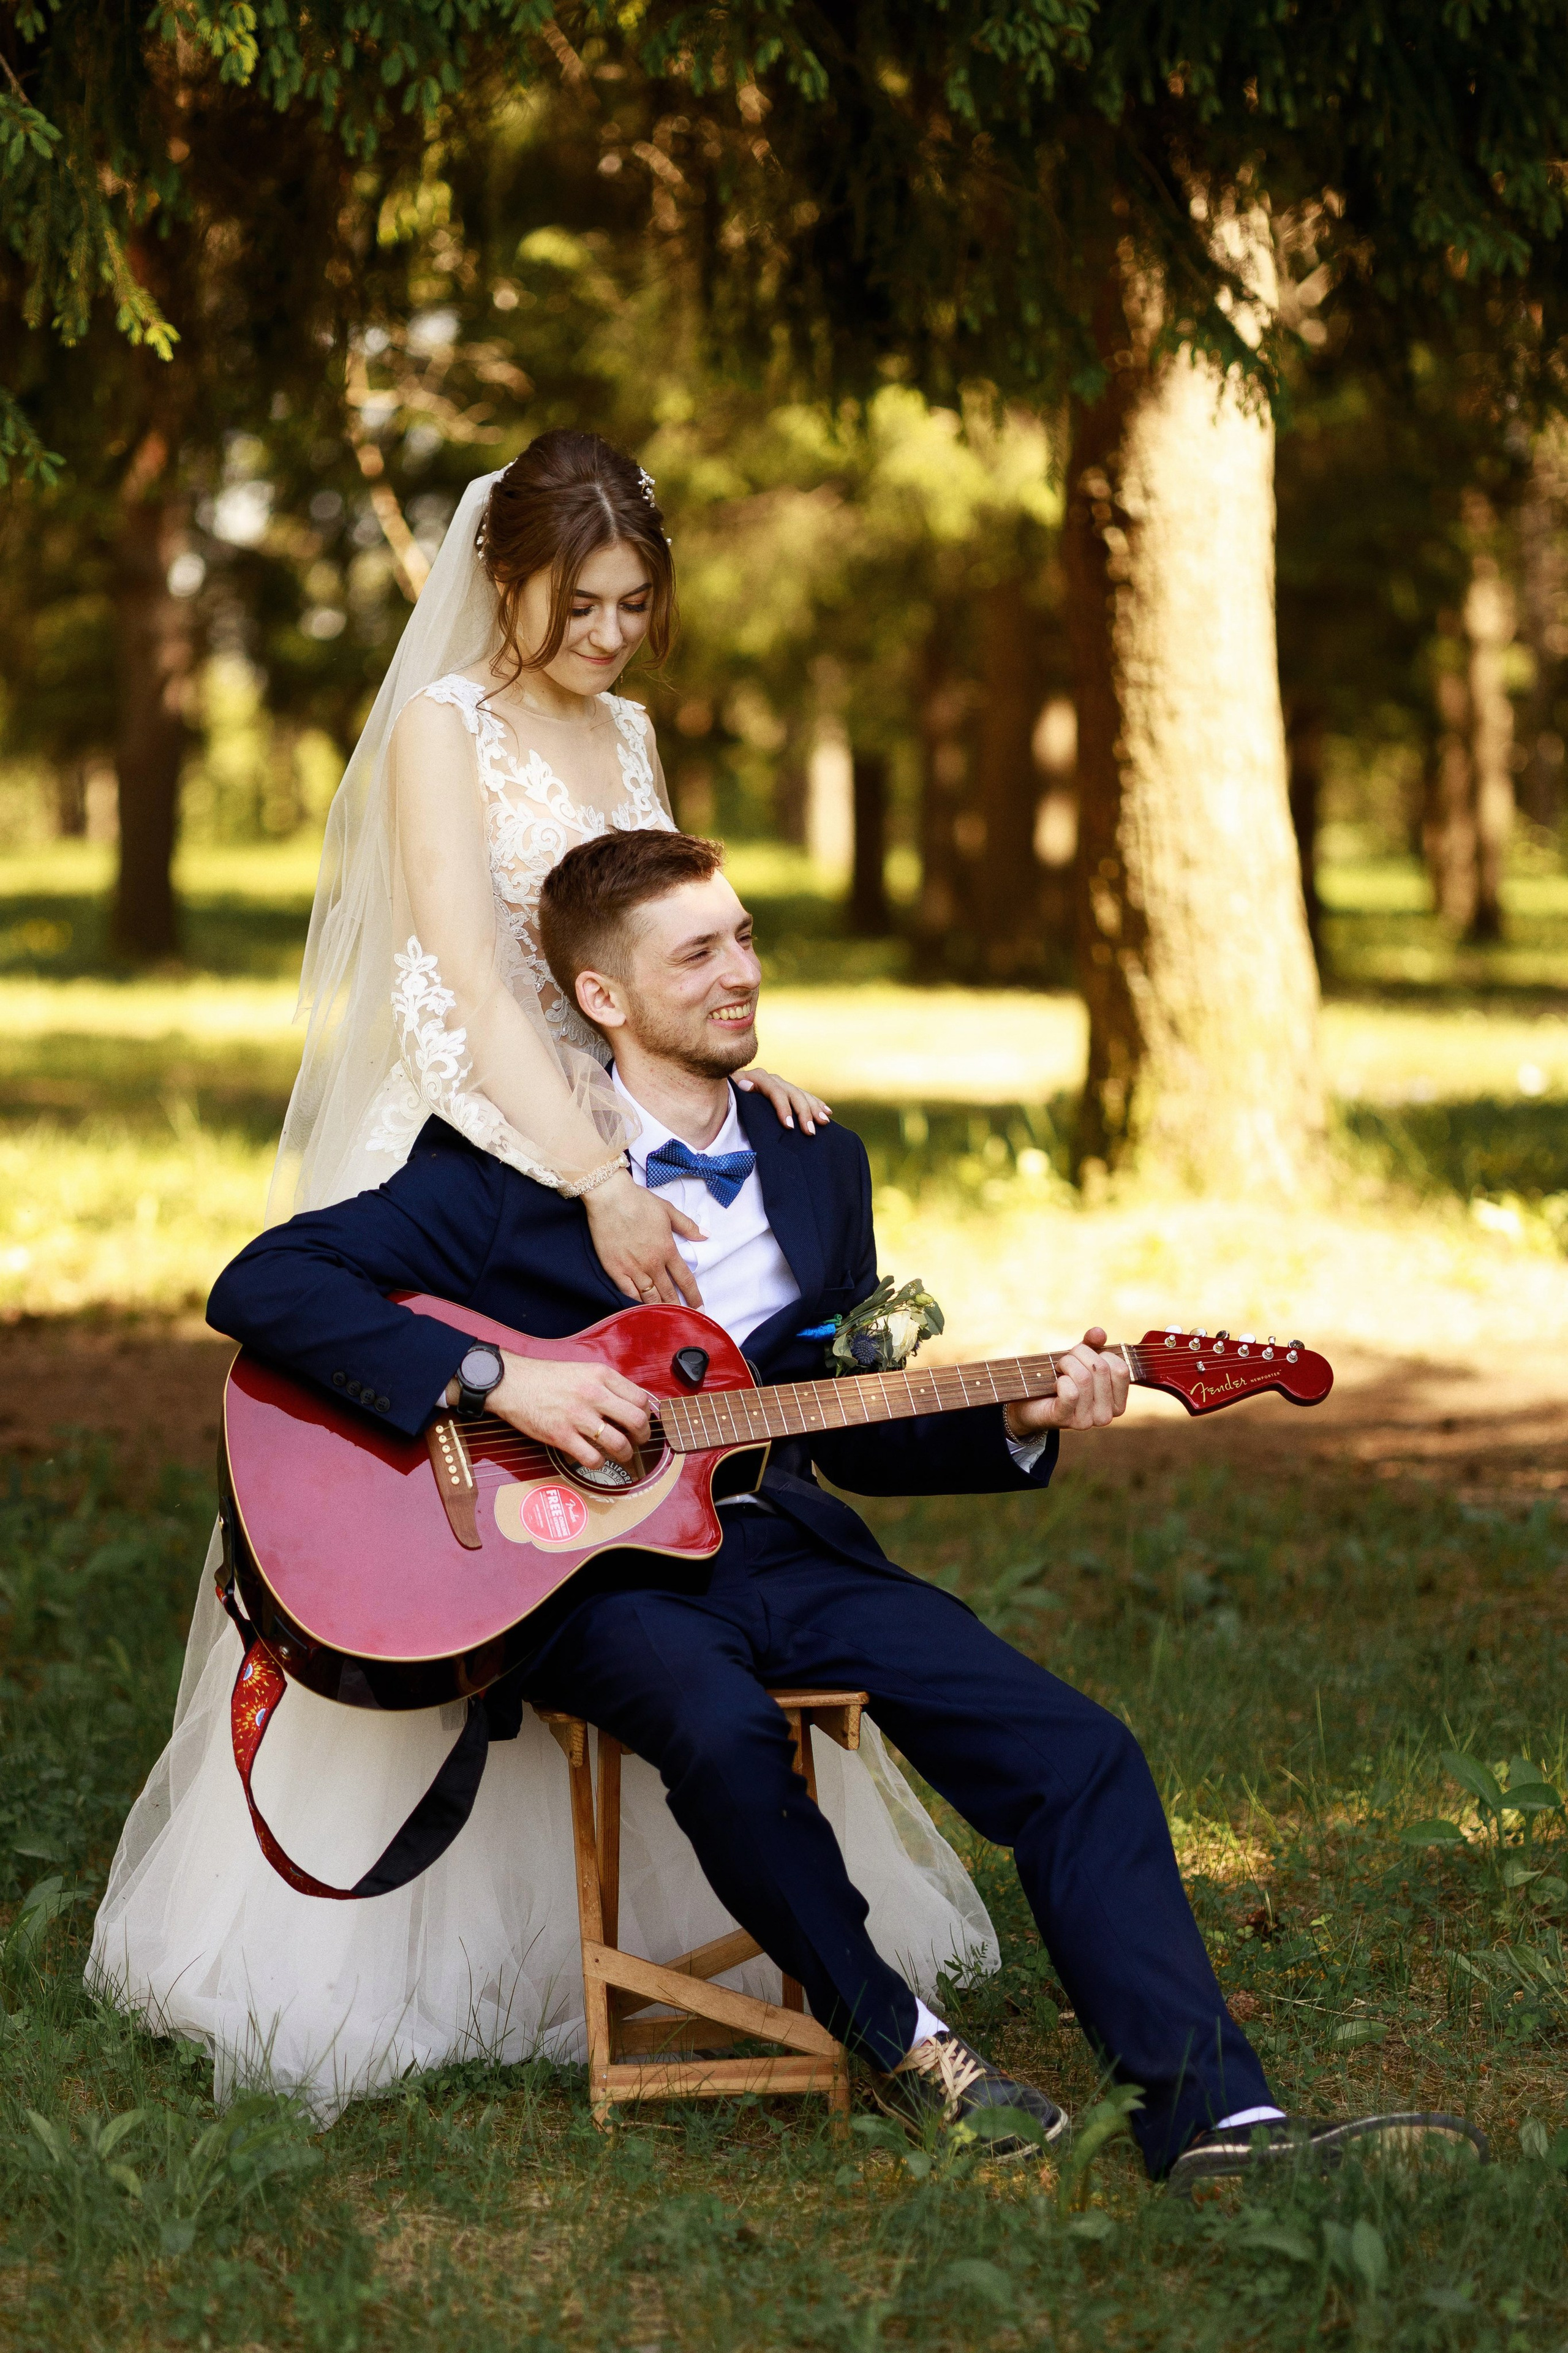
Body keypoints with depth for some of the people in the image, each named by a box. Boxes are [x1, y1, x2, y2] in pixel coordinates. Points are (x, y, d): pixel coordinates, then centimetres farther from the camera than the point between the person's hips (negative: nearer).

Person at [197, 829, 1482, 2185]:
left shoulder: (821, 1167, 16)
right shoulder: (501, 1169, -2)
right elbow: (263, 1286, -11)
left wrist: (1018, 1426, 0)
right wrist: (497, 1379, -21)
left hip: (783, 1545, 5)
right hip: (594, 1565, -5)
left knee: (1078, 1754, -16)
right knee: (720, 1727, -38)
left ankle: (1212, 2119, -20)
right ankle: (896, 2042, -15)